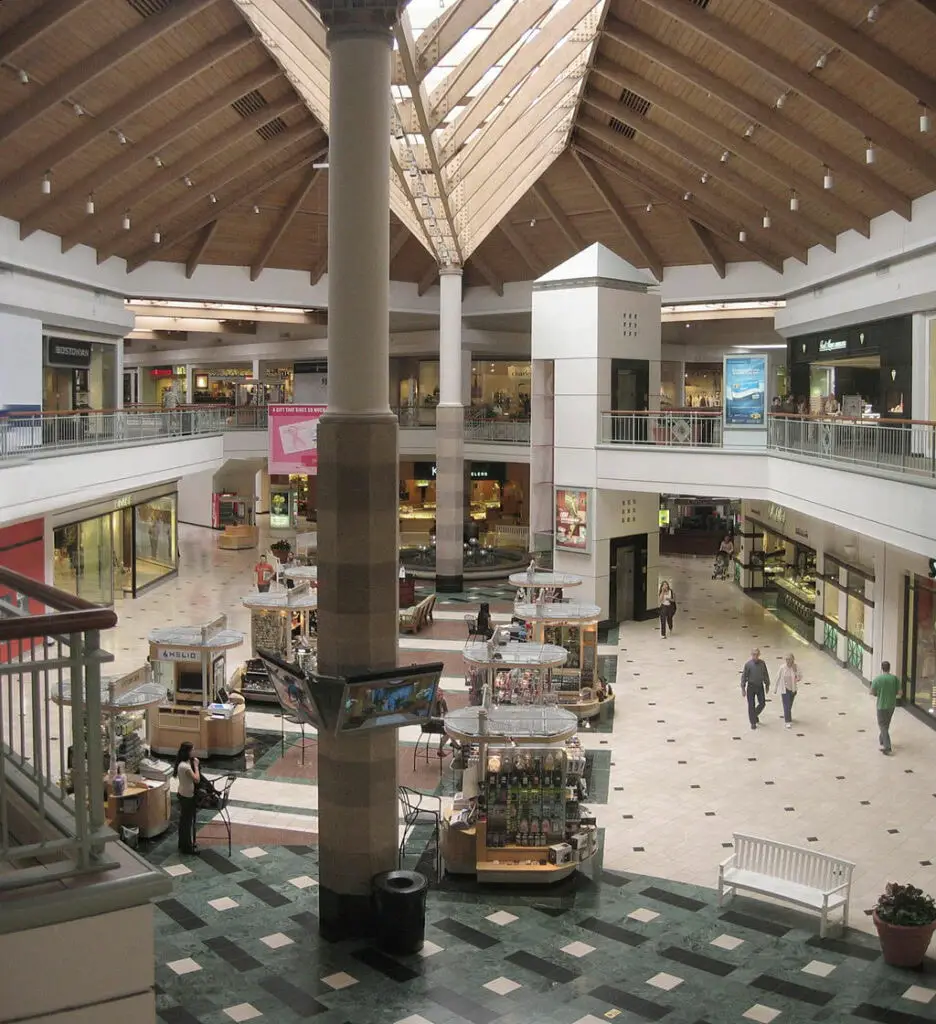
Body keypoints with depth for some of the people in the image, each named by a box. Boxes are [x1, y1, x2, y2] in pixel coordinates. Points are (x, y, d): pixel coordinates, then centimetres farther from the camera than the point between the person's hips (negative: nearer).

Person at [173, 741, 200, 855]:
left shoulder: (182, 763, 3)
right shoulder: (185, 766, -29)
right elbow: (197, 779, -25)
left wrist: (192, 764, 4)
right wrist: (196, 766, -18)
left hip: (183, 794, 10)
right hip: (187, 796, -10)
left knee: (183, 820, 20)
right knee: (188, 821, 2)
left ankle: (183, 844, 32)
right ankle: (187, 847, 13)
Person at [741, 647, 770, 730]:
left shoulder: (762, 663, -2)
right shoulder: (748, 664, -12)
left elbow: (766, 675, 9)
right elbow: (744, 676, -8)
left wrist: (767, 685, 12)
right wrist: (743, 688, -9)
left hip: (760, 686, 3)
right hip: (751, 686, -3)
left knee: (762, 703, 5)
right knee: (751, 705, 2)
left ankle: (755, 715, 33)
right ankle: (753, 723, 13)